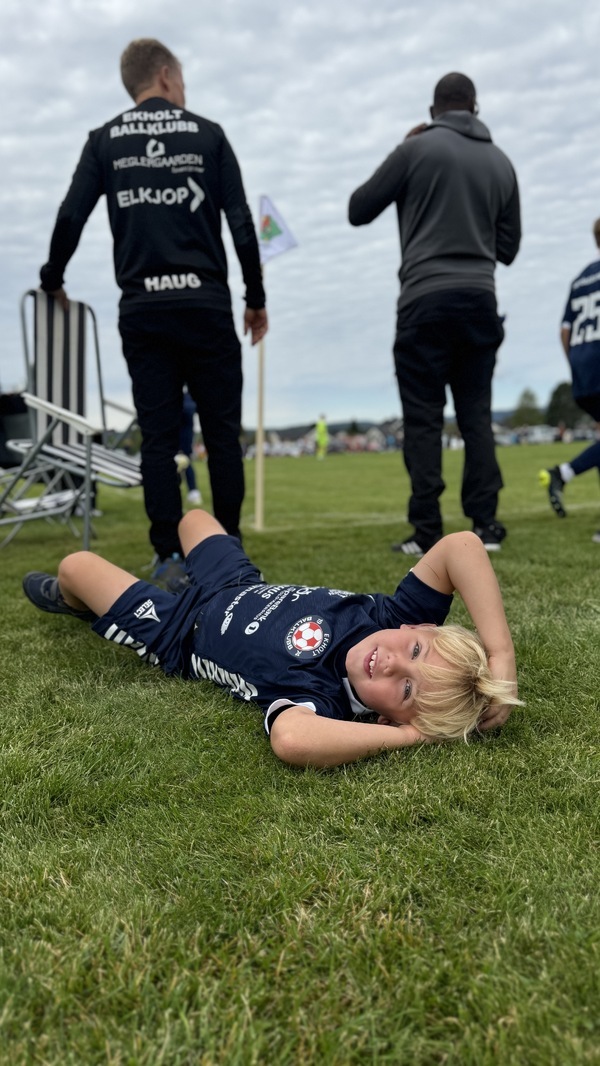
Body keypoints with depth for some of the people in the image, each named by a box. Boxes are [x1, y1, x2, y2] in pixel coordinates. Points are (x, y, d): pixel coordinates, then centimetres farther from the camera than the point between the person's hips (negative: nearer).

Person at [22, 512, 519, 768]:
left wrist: (408, 735, -58)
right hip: (244, 586, 5)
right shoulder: (390, 617, -35)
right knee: (193, 516, 34)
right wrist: (500, 656, -49)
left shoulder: (323, 698, -47)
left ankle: (70, 600, 58)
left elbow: (291, 740, -70)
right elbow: (461, 545, -47)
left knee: (77, 563, 16)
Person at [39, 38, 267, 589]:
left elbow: (70, 218, 3)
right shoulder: (207, 134, 7)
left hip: (142, 310, 2)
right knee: (222, 432, 5)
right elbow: (241, 224, 2)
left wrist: (52, 282, 18)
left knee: (158, 437, 3)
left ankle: (170, 558, 4)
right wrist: (256, 299, 9)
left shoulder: (105, 141, 10)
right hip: (206, 305, -1)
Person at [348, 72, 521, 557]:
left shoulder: (417, 149, 1)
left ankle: (427, 533, -3)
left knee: (424, 419, -2)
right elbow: (508, 247, 18)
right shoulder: (501, 162, 14)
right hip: (480, 299, 4)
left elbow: (358, 210, 8)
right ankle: (485, 525, 5)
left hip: (426, 300, -4)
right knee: (477, 415, 7)